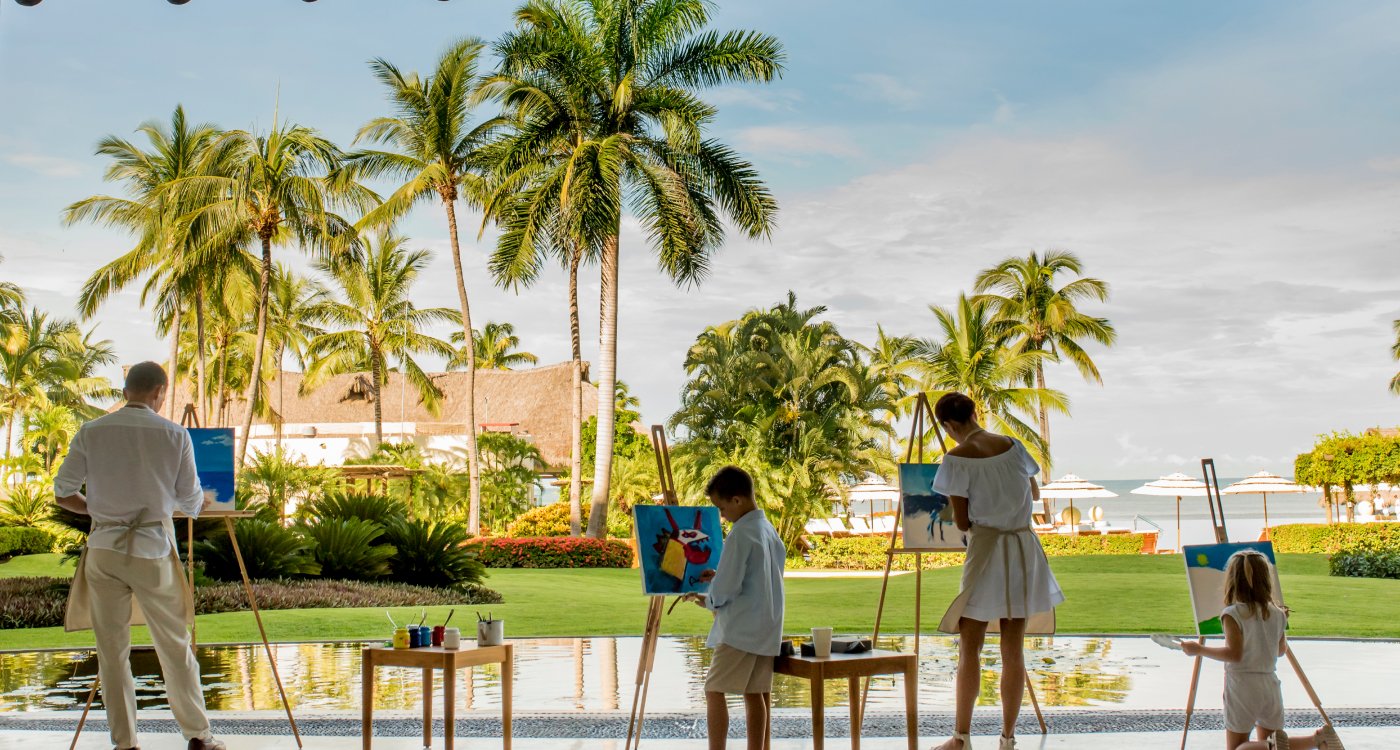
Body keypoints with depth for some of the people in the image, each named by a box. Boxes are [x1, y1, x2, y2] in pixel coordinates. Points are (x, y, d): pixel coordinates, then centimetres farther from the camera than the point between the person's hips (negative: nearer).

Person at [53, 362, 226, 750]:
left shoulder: (91, 432, 0)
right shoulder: (174, 435, -4)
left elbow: (62, 494, 3)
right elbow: (190, 504, 2)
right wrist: (198, 501, 24)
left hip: (103, 548, 2)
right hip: (151, 549, -2)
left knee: (112, 650, 9)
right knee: (174, 646, 8)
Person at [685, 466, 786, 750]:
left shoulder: (740, 535, -16)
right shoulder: (769, 530, 11)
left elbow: (726, 589, -16)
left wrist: (708, 601, 4)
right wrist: (719, 578, 13)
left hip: (740, 630, -9)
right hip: (767, 628, 9)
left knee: (714, 691, -4)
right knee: (756, 694, 10)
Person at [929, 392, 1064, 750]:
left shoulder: (957, 459, -10)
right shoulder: (1012, 445, 4)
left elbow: (962, 523, -8)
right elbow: (1035, 494, 20)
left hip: (986, 549, -5)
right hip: (1024, 548, 5)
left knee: (970, 646, 4)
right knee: (1013, 647, 7)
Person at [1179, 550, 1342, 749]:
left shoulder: (1233, 614, -12)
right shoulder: (1278, 615, 6)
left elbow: (1234, 654, -19)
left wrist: (1200, 650, -10)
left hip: (1242, 688, -6)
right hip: (1270, 686, 6)